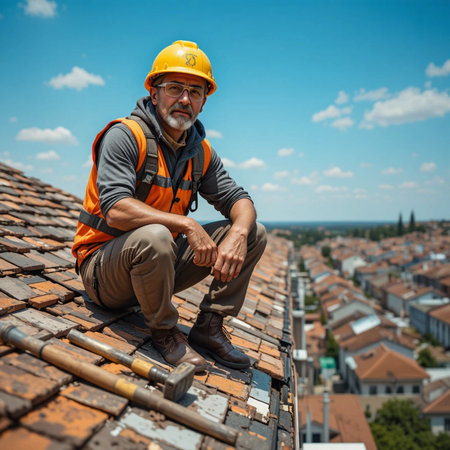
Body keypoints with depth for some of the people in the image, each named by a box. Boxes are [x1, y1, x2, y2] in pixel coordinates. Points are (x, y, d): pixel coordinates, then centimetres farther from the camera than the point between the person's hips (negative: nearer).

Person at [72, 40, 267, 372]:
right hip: (103, 266, -6)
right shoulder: (125, 136, -16)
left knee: (254, 233, -1)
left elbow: (239, 200, 1)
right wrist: (186, 224, -30)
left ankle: (209, 327, 1)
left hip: (158, 264, 6)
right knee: (154, 236, -41)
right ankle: (164, 332, -13)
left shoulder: (201, 152, 4)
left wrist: (238, 234, -22)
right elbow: (116, 210, -29)